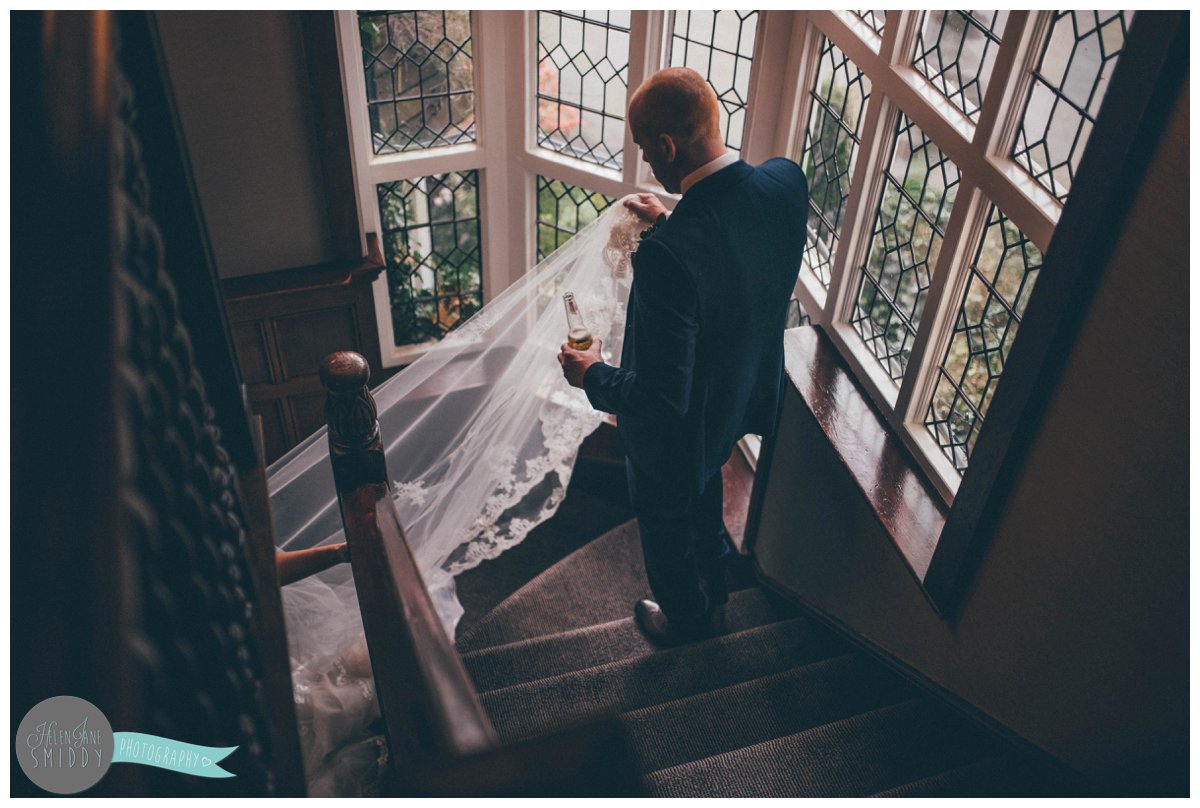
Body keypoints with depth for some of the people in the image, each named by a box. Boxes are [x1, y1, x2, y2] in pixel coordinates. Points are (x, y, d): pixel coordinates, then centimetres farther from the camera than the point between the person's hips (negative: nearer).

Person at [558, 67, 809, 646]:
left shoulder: (668, 254, -42)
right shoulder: (787, 182, -20)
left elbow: (660, 396, -34)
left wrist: (593, 377, -17)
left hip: (675, 435, -7)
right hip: (741, 400, 7)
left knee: (666, 527, 26)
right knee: (705, 504, 37)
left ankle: (685, 619, 56)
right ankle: (711, 588, 65)